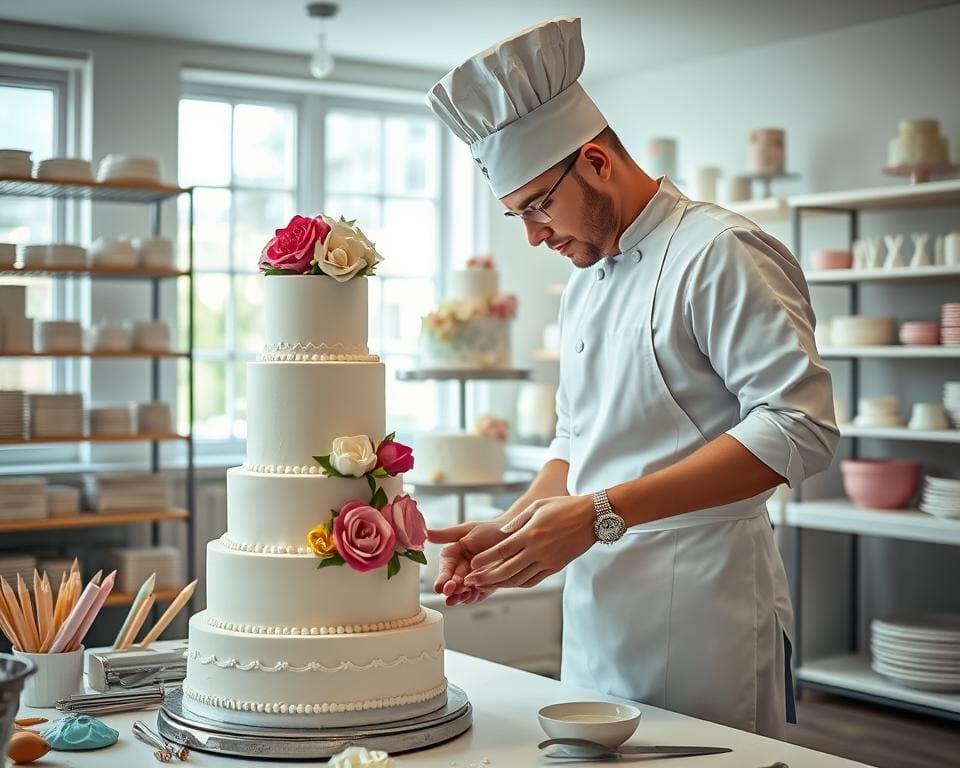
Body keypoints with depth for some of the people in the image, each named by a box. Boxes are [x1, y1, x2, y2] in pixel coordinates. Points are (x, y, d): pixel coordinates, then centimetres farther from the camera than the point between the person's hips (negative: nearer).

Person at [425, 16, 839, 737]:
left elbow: (799, 425, -21)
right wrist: (509, 530, 5)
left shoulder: (720, 253, -11)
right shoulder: (583, 286, 16)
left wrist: (602, 513, -23)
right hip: (597, 613, 8)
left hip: (703, 614, -7)